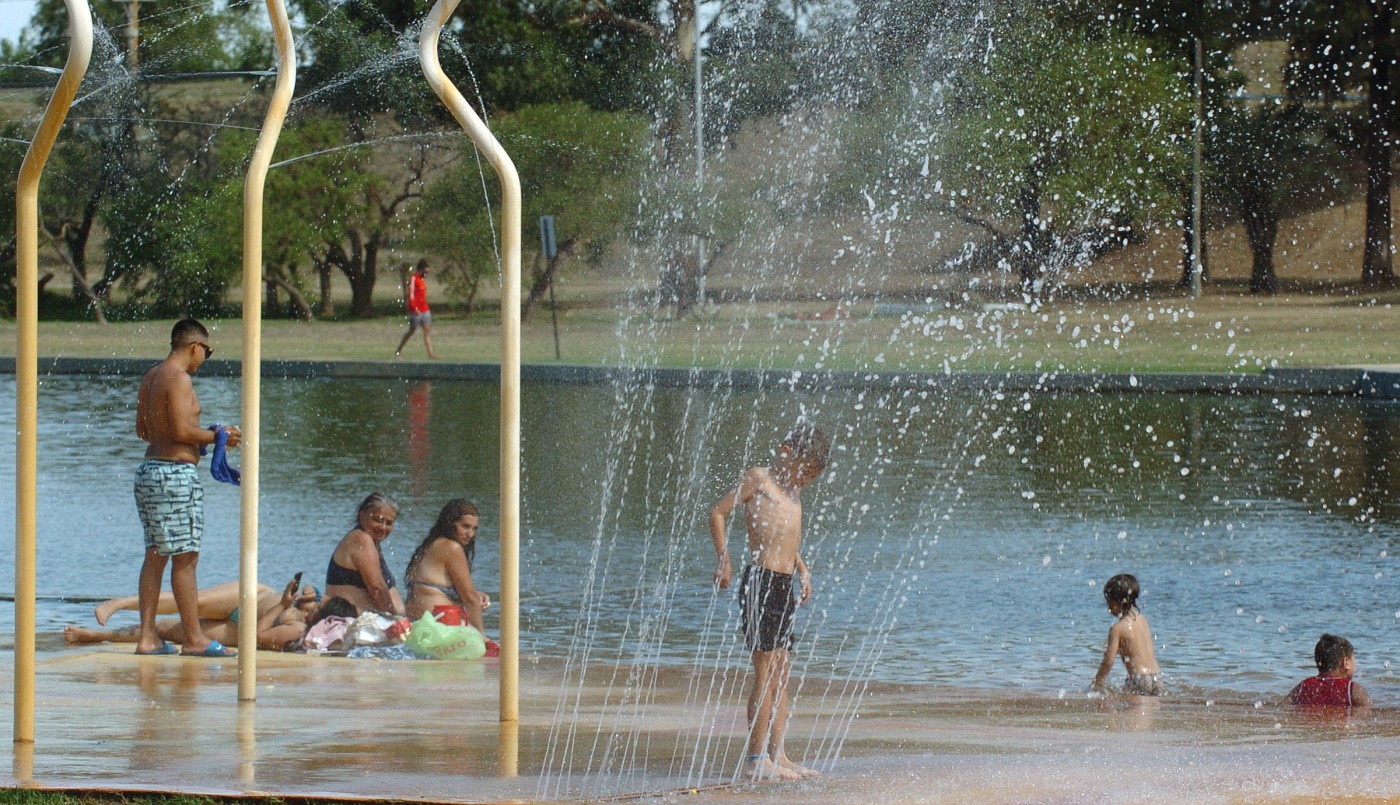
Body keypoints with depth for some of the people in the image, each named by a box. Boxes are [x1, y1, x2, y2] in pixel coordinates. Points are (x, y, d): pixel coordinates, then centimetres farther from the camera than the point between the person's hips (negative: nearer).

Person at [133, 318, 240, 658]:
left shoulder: (151, 377, 15)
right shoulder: (179, 379, -13)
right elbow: (182, 431, -20)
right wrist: (218, 436, -5)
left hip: (149, 469, 10)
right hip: (175, 473, -10)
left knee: (155, 556, 11)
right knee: (185, 559, -6)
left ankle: (147, 636, 10)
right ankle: (194, 638, -4)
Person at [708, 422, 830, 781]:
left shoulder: (793, 492, 20)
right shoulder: (759, 479, -2)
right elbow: (718, 512, -3)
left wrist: (801, 568, 20)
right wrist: (724, 562, -10)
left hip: (784, 586, 9)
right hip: (761, 581, -9)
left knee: (782, 675, 9)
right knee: (766, 672, -10)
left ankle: (777, 756, 12)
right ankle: (756, 759, -10)